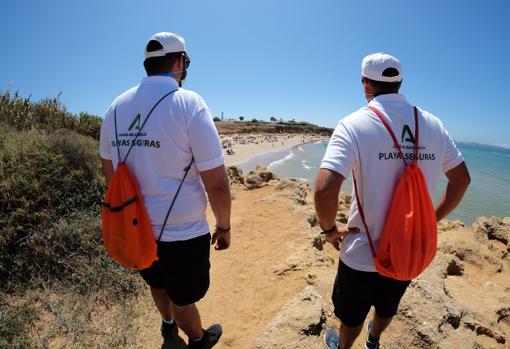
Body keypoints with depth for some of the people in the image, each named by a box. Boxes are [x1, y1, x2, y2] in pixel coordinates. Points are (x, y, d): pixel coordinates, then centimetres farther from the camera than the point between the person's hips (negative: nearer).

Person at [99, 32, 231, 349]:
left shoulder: (116, 107, 1)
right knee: (183, 297, 21)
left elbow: (110, 172, 10)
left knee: (158, 283, 32)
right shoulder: (188, 102, -17)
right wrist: (224, 226, -4)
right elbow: (217, 182, -20)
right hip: (181, 233, -5)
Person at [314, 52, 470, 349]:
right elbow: (462, 180, 5)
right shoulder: (433, 124, -4)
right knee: (388, 307, 33)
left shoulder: (354, 124, -20)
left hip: (363, 252, -5)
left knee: (352, 315, 23)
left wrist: (330, 229, -13)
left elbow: (325, 190, -32)